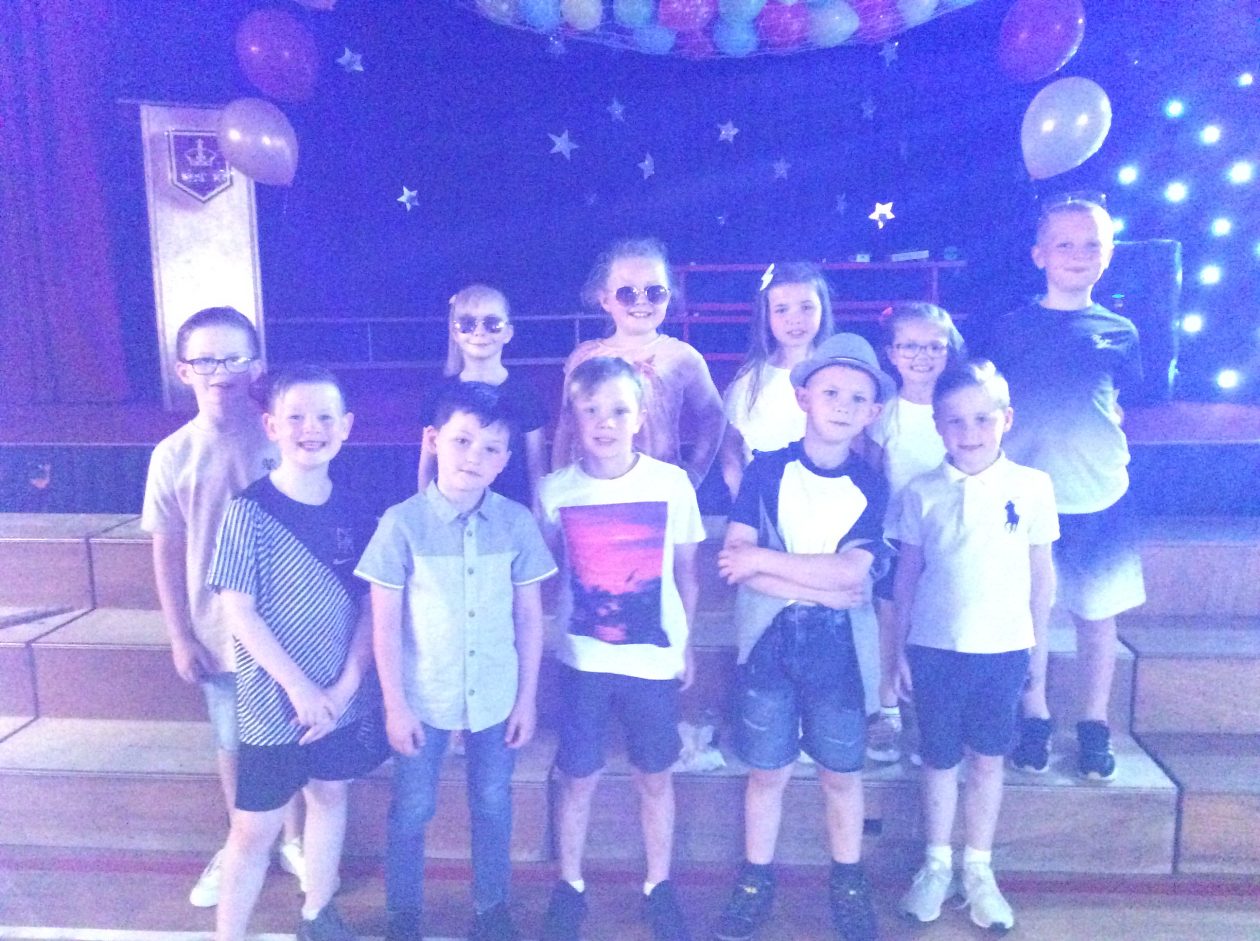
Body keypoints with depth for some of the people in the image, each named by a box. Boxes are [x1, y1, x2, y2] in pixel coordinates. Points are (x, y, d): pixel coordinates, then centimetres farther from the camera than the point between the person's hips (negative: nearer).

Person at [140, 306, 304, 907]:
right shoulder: (174, 456, -6)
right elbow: (167, 553, -1)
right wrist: (180, 637, -2)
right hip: (219, 631, 1)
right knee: (233, 744, 17)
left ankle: (293, 841, 35)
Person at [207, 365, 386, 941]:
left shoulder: (353, 511, -2)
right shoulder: (249, 512, -14)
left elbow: (371, 605, -1)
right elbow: (238, 613, -14)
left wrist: (346, 685, -11)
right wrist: (299, 687, -15)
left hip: (345, 698, 4)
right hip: (275, 700, -4)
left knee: (330, 795, 19)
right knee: (255, 827, 5)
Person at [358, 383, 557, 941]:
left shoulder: (517, 523, -7)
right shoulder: (402, 523, -13)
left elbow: (529, 617, 0)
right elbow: (385, 623, -8)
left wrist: (527, 698, 2)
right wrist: (395, 705, -7)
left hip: (496, 698, 2)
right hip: (422, 699, -1)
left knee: (492, 806, 18)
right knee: (411, 810, 15)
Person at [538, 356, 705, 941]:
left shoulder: (672, 483, -8)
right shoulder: (554, 490, -7)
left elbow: (686, 573, 2)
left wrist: (684, 645, 8)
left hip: (654, 660, 0)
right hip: (581, 661, 0)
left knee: (654, 777, 14)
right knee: (577, 778, 11)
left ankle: (659, 886, 35)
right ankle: (569, 885, 34)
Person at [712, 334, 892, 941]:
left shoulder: (870, 486, -1)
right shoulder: (768, 469, -4)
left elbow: (850, 572, -14)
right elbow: (735, 561, -13)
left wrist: (762, 559, -16)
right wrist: (822, 589, -18)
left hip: (836, 641, 1)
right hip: (766, 636, -1)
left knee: (841, 771, 13)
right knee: (768, 770, 10)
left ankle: (848, 883, 33)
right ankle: (755, 882, 29)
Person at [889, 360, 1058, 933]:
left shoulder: (1033, 488, -4)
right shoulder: (922, 494, -3)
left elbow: (1042, 573, 4)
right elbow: (907, 575, 3)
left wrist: (1038, 644, 6)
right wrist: (900, 650, 3)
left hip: (1004, 649, 0)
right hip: (935, 648, 0)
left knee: (987, 760, 11)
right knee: (939, 759, 12)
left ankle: (978, 872, 28)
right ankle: (936, 866, 30)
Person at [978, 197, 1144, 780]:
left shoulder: (1119, 332, 4)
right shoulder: (1011, 328, 0)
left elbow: (1121, 407, 15)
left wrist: (1111, 455, 2)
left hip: (1100, 498, 2)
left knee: (1098, 613, 10)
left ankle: (1094, 726, 26)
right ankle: (1035, 718, 25)